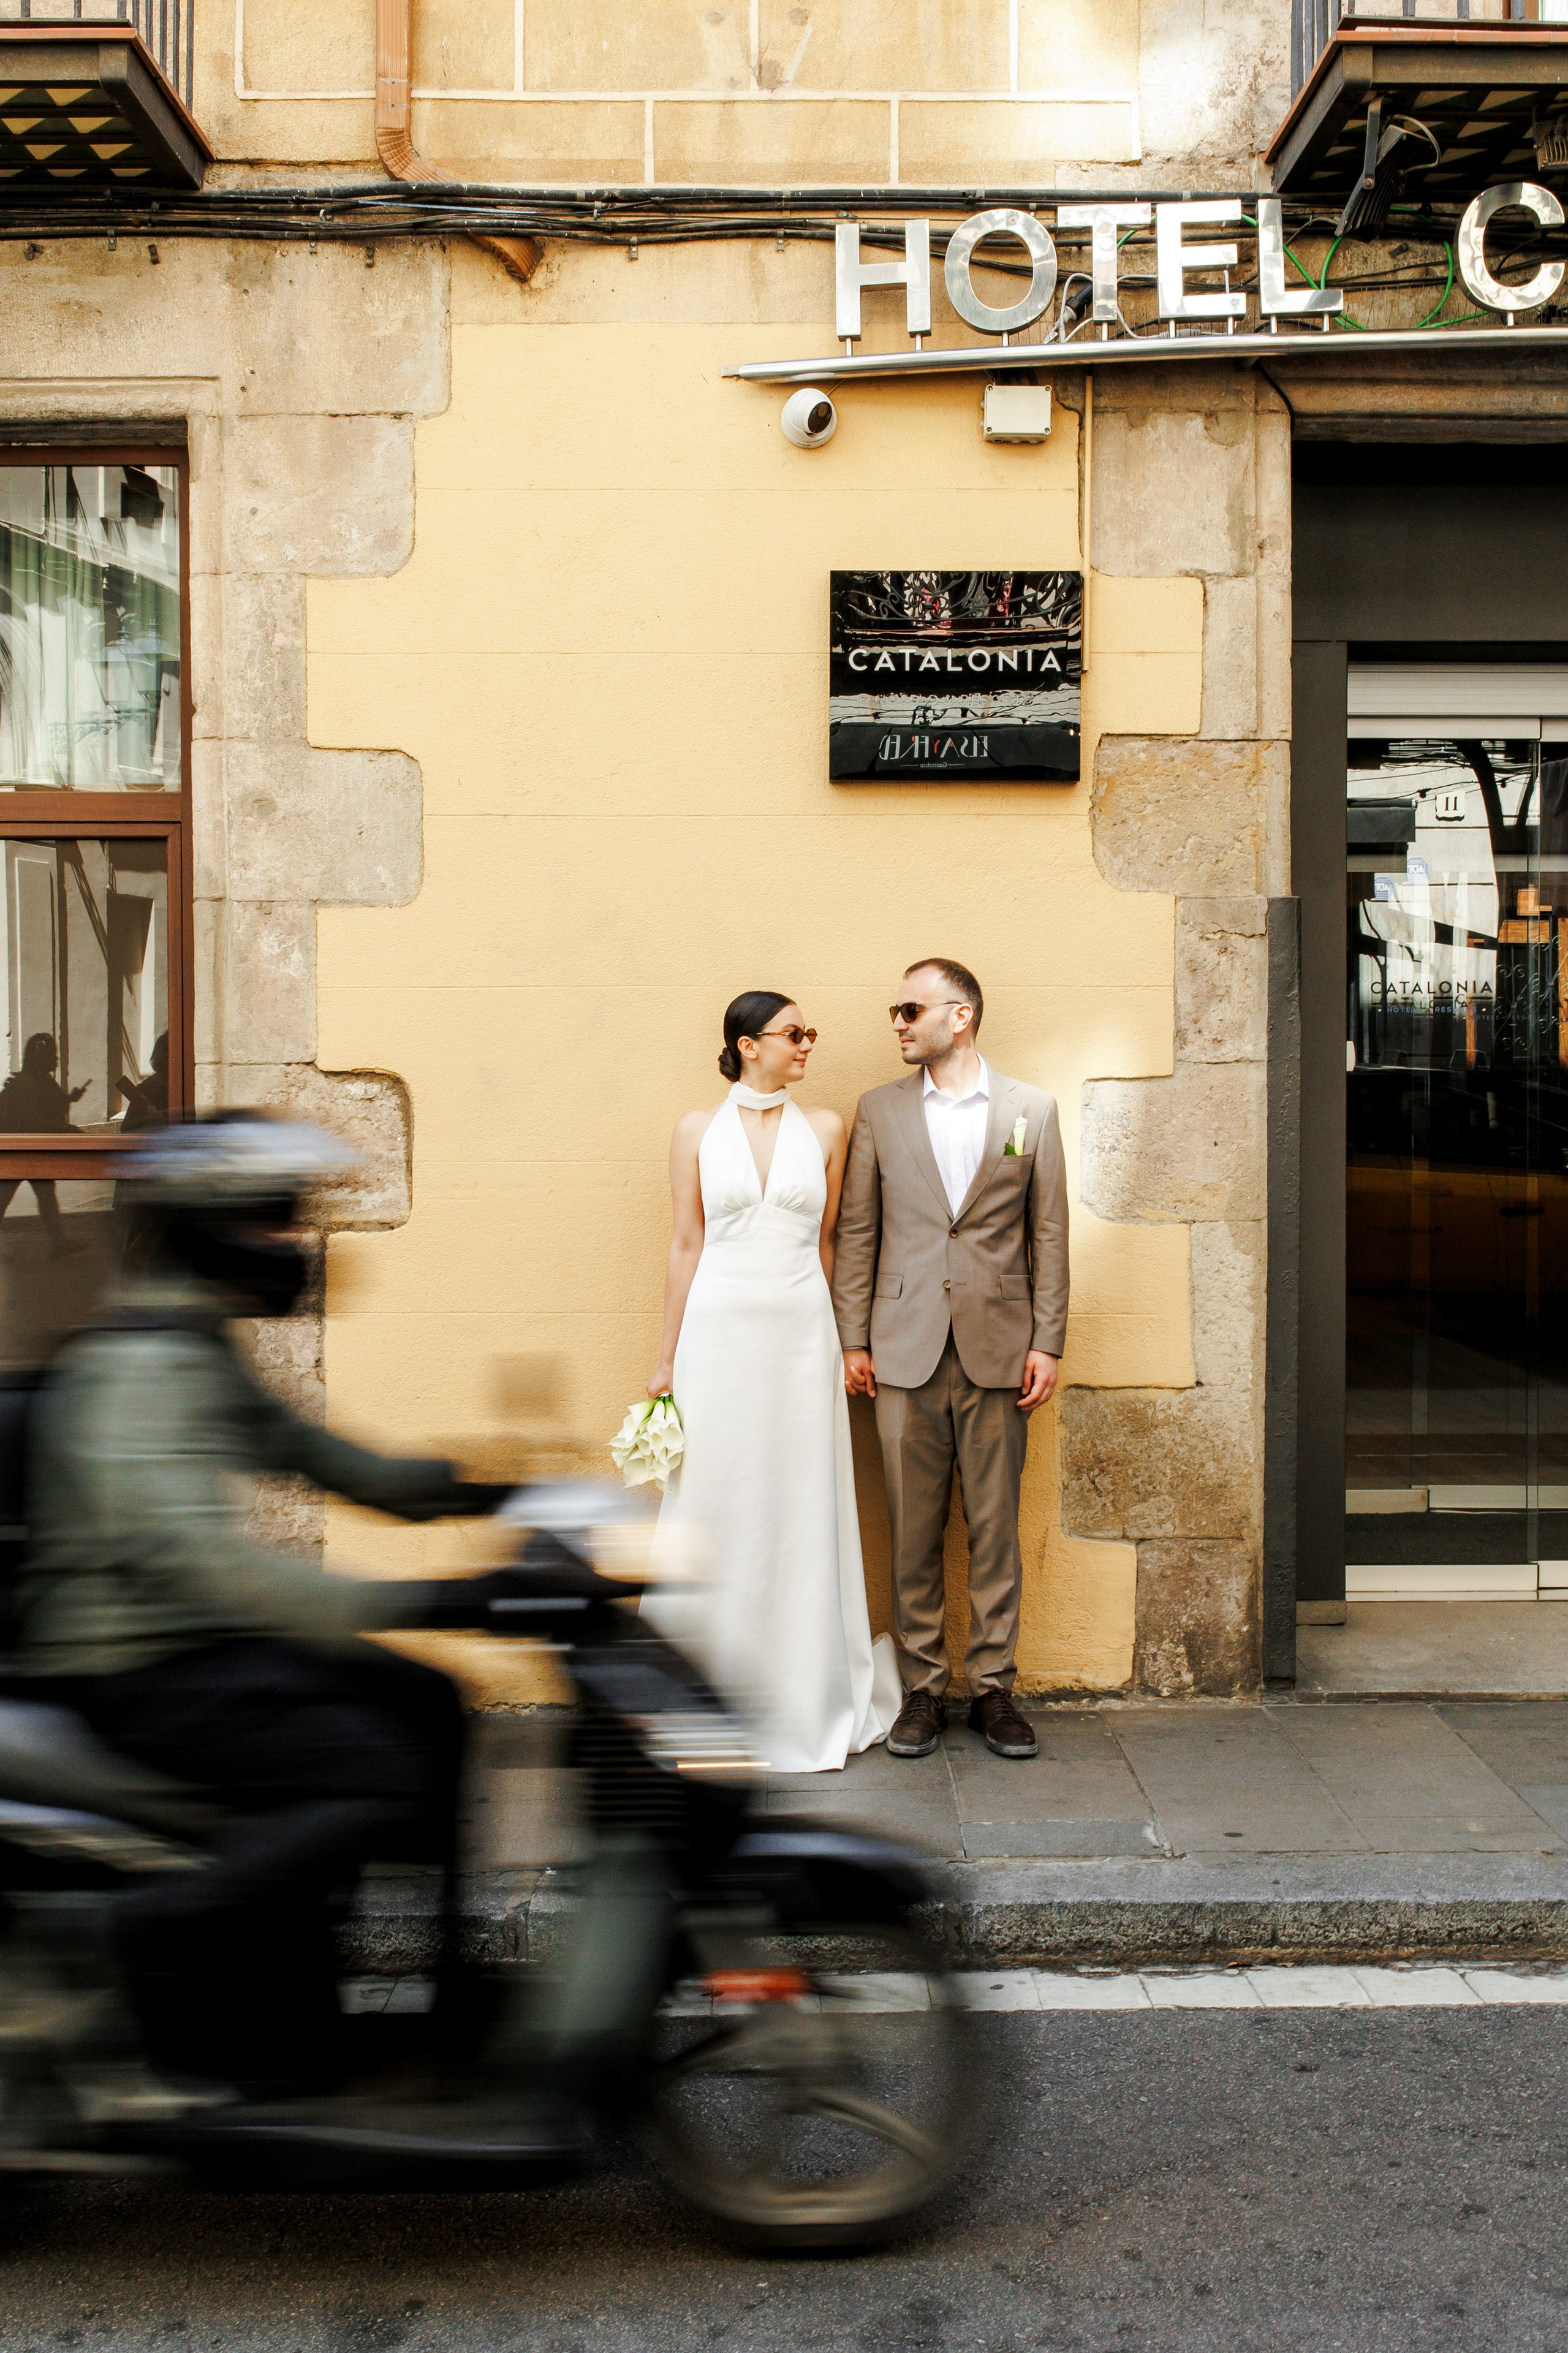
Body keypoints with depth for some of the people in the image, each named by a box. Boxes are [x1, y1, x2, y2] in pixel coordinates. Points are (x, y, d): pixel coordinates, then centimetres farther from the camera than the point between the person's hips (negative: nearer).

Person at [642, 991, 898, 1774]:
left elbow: (827, 1242, 11)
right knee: (715, 1510, 3)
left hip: (802, 1334, 1)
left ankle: (806, 1704, 15)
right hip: (719, 1333, -1)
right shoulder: (698, 1131, 4)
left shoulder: (824, 1130, 7)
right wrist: (668, 1357, 3)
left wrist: (841, 1343, 8)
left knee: (803, 1508, 4)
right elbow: (686, 1246, 5)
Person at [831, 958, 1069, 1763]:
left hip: (997, 1350, -1)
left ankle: (991, 1688, 15)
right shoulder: (879, 1111, 7)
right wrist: (854, 1341, 2)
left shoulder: (1032, 1110, 5)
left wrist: (1047, 1342, -1)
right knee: (913, 1530, 5)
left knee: (995, 1528, 5)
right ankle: (922, 1689, 15)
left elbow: (1049, 1233, 5)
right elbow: (856, 1231, 7)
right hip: (906, 1352, 1)